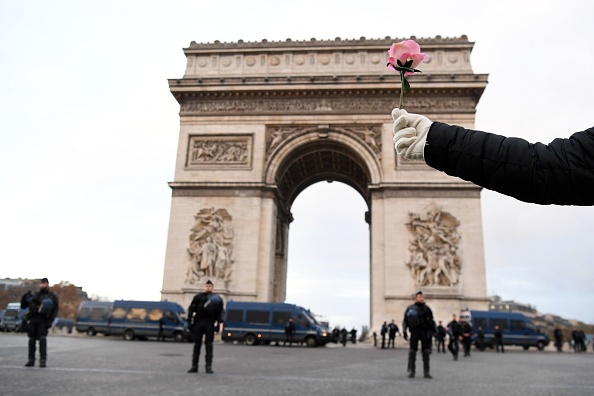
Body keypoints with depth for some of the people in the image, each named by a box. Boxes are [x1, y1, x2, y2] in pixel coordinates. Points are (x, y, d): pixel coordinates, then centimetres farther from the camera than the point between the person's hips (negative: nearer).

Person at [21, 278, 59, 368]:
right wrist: (25, 297, -1)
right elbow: (23, 306, 18)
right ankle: (31, 360, 13)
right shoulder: (34, 295, 18)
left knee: (42, 339, -12)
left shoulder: (52, 296, 8)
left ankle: (43, 360, -12)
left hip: (43, 320, -4)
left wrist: (50, 321, -10)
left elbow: (55, 310, 2)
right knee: (32, 340, 5)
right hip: (33, 320, 4)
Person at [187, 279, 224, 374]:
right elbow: (191, 309, 9)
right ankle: (194, 366, 11)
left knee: (209, 345, -1)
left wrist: (218, 323, -4)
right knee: (197, 345, 5)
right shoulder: (198, 297, 12)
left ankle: (209, 366, 1)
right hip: (198, 323, 1)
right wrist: (190, 322, 0)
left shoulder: (217, 299, 11)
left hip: (210, 324, -1)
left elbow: (221, 312, 6)